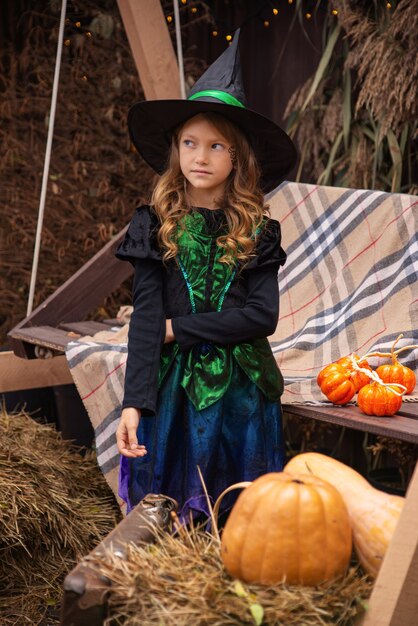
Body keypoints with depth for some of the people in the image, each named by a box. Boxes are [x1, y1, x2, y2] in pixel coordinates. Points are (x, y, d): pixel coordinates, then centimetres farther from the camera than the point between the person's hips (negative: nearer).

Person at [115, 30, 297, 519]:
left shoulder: (257, 232, 0)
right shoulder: (154, 226, -2)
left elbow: (262, 315, -10)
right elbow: (145, 316, -9)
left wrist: (178, 327, -11)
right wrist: (134, 404, -18)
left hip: (241, 392, 1)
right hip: (172, 387, 0)